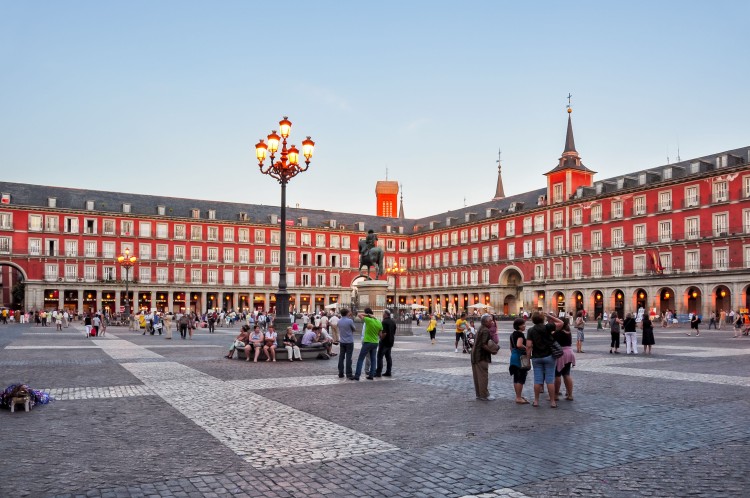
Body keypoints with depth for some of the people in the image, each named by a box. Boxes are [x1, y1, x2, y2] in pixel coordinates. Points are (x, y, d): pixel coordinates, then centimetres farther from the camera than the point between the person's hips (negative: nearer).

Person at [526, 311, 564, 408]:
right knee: (550, 380, 3)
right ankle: (552, 401, 8)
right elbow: (561, 323, -1)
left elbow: (529, 345, -9)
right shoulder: (547, 327, -8)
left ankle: (536, 401, 12)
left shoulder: (531, 331, -3)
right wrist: (551, 316, 5)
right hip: (548, 356, -2)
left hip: (536, 357, 2)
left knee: (537, 380, 6)